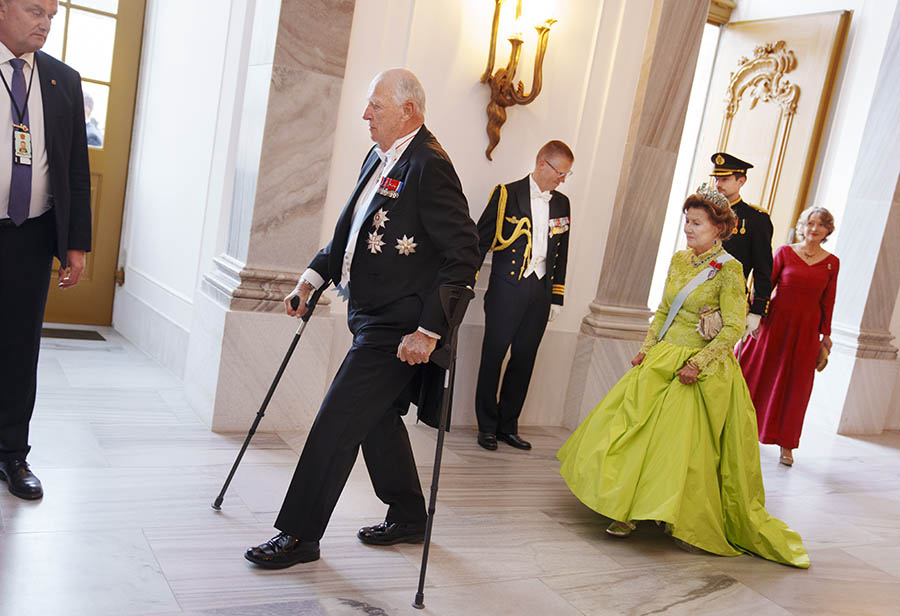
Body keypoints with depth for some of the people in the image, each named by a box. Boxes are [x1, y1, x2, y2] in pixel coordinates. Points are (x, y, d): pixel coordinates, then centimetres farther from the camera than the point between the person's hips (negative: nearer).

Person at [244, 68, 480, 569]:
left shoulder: (430, 166, -17)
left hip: (396, 328, -10)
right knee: (378, 419, 19)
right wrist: (312, 278, 11)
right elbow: (350, 232, 22)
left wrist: (429, 330, -23)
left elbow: (464, 252, -20)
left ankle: (300, 535, 10)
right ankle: (408, 519, 36)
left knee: (337, 423, -5)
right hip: (370, 317, 10)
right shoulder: (379, 158, 12)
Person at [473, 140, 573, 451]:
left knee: (524, 359, 7)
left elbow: (561, 253, 18)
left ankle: (507, 425, 18)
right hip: (507, 288, -4)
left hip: (540, 291, 5)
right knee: (493, 355, 0)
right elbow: (481, 239, -3)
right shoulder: (508, 194, -1)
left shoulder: (562, 203, 13)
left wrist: (556, 297, 14)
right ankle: (487, 426, 11)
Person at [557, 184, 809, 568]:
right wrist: (648, 347, 6)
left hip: (701, 370, -6)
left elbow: (734, 328, -14)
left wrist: (698, 364, -20)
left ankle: (687, 522, 16)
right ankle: (627, 511, 17)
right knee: (637, 429, 4)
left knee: (682, 444, -4)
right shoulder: (679, 260, 8)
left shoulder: (729, 270, -11)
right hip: (662, 361, 6)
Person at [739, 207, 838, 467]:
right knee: (759, 373, 8)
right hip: (775, 321, -1)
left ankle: (785, 445, 15)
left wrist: (826, 334, 8)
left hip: (806, 329, 1)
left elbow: (828, 301, 7)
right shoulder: (785, 252, 0)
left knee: (794, 385, 5)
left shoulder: (832, 262, 3)